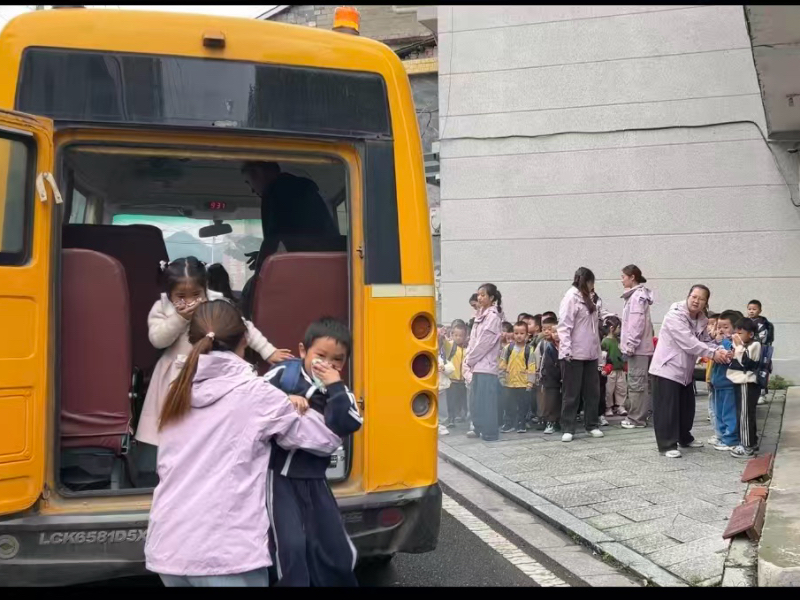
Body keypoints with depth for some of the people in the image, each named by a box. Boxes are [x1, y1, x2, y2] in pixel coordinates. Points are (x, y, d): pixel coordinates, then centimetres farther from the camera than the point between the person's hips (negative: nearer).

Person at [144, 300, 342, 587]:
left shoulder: (177, 395, 9)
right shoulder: (255, 394, -6)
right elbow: (326, 440, 0)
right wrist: (292, 410, 20)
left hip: (167, 548, 6)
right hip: (224, 553, -6)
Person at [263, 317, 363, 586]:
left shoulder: (339, 393, 2)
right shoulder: (283, 375, -6)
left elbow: (349, 425, -15)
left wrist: (336, 386, -20)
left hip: (314, 480, 4)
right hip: (279, 476, -3)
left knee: (335, 550, 10)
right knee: (291, 546, -12)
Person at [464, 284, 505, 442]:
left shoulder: (493, 316, -11)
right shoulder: (481, 315, 15)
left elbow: (484, 342, -15)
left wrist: (470, 360, -9)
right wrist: (469, 360, 7)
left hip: (486, 365, -8)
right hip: (478, 364, 8)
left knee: (486, 400, -5)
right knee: (477, 400, 12)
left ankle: (490, 433, 0)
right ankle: (479, 429, 22)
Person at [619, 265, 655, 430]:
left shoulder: (637, 296, -13)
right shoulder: (636, 295, 17)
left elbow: (636, 324, -20)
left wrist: (630, 346, -19)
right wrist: (627, 345, 19)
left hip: (637, 347, -10)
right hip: (640, 347, 10)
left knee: (636, 383, -6)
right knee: (641, 382, 13)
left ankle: (637, 418, -2)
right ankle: (640, 415, 19)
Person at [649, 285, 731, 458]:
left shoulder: (702, 319, 7)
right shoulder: (675, 315, -21)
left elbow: (707, 341, 3)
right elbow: (689, 342, -28)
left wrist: (720, 350, -18)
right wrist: (713, 354, -29)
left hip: (685, 370, 9)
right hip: (667, 368, -9)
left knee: (687, 407, 19)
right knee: (667, 409, -7)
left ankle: (685, 438, 37)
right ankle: (667, 445, 0)